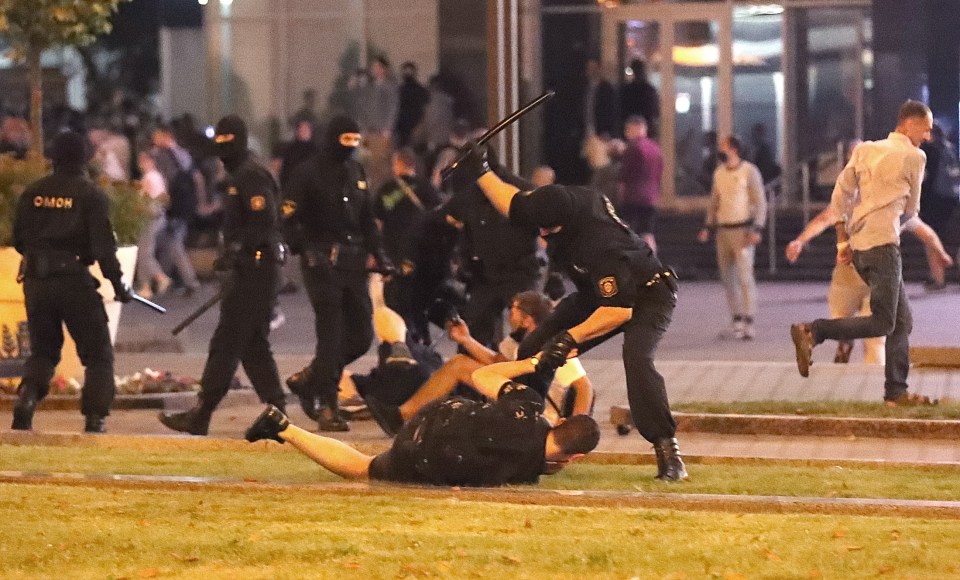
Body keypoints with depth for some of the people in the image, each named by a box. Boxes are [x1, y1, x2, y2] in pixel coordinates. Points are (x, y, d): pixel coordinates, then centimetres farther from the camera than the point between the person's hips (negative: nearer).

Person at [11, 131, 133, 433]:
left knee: (42, 351, 16)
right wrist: (119, 284, -3)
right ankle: (94, 418, -4)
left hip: (36, 280, 4)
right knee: (98, 354, 7)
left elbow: (19, 240, 11)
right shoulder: (91, 195, -6)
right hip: (74, 280, -4)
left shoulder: (33, 193, 6)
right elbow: (103, 246, -11)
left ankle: (26, 400, -9)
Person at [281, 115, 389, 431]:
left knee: (361, 336, 4)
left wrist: (376, 252, 14)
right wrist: (305, 250, -22)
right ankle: (327, 407, -3)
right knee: (331, 334, -8)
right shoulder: (308, 173, -4)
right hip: (322, 261, -7)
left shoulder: (356, 172, 17)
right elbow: (290, 216, -9)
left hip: (353, 262, 7)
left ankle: (307, 379, 23)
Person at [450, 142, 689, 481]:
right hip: (598, 293, 9)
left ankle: (666, 448, -32)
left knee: (636, 357, -36)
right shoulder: (558, 206, -18)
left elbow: (620, 311, -37)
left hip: (647, 295, -9)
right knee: (533, 351, 2)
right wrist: (481, 173, -1)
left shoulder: (599, 245, -41)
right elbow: (513, 205, 6)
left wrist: (571, 337, -40)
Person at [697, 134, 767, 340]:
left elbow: (760, 202, -6)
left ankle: (748, 323, -14)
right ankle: (737, 319, 14)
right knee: (727, 277, 6)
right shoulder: (719, 173, 13)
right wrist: (707, 227, 10)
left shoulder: (749, 171, -5)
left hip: (742, 230, -6)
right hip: (723, 230, 6)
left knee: (744, 275, -12)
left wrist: (756, 230, -15)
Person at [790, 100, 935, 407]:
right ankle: (812, 332, -18)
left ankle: (896, 392, 11)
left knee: (902, 320, 13)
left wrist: (842, 240, 13)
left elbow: (840, 194, 11)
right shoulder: (913, 157, -1)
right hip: (883, 242, -8)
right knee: (881, 323, -9)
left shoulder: (865, 149, 16)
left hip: (858, 244, 8)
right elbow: (910, 209, 8)